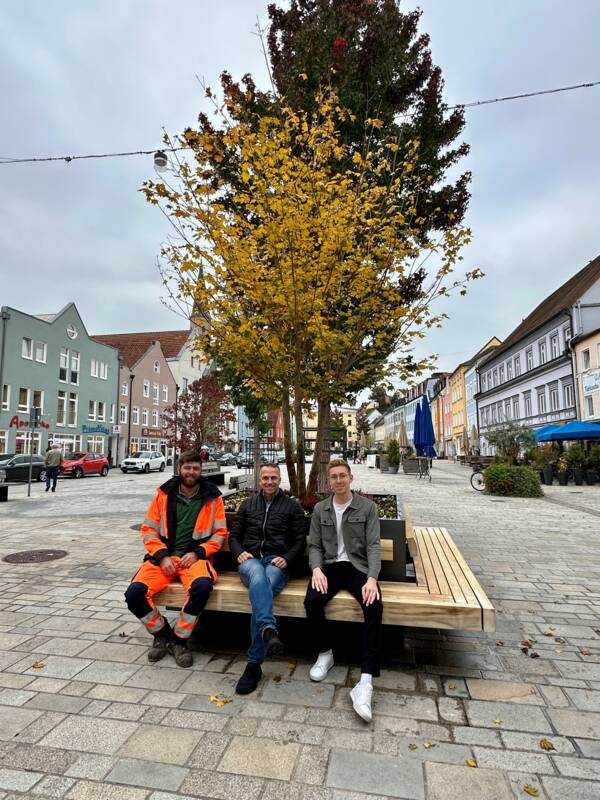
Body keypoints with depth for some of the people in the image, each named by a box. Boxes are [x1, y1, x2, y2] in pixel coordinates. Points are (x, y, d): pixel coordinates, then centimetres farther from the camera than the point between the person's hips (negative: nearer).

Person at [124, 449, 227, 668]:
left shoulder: (212, 497, 4)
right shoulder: (164, 494, 8)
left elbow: (220, 533, 3)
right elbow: (148, 529, 6)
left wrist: (197, 553, -11)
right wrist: (162, 556, -8)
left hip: (195, 557, -2)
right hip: (163, 556, 2)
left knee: (202, 587, -34)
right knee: (134, 594, -21)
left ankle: (179, 639, -5)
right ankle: (162, 633, 9)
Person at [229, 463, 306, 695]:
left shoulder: (292, 506, 14)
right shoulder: (248, 504, 21)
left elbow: (300, 541, 10)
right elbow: (234, 536, 19)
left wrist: (287, 559, -8)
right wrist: (240, 553, -3)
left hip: (277, 561, -1)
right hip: (251, 560, 1)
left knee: (261, 591, -33)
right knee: (258, 576, -37)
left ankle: (254, 664, -30)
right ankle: (269, 630, -59)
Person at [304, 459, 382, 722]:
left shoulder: (367, 507, 0)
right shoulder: (320, 509, 9)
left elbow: (373, 546, -6)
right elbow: (314, 545, 7)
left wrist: (372, 578, -21)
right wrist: (317, 569, -14)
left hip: (358, 567, -2)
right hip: (329, 566, 2)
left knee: (374, 606, -31)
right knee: (312, 601, -28)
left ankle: (365, 681, -29)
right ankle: (325, 653, 0)